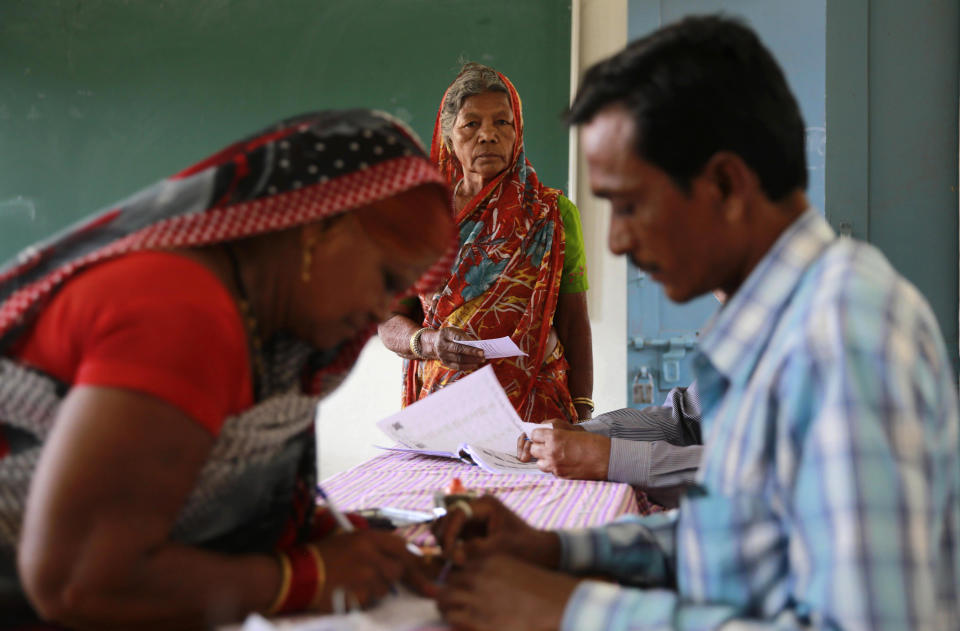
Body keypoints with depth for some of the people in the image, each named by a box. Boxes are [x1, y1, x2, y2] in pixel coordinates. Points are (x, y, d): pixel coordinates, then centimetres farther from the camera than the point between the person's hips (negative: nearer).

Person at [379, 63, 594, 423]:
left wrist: (582, 419, -4)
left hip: (534, 411, -1)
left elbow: (574, 322, 5)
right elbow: (390, 323, 10)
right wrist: (429, 342, -13)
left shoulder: (553, 214, 7)